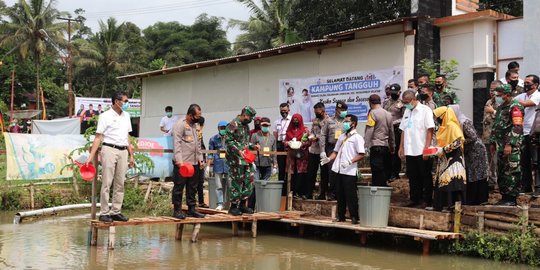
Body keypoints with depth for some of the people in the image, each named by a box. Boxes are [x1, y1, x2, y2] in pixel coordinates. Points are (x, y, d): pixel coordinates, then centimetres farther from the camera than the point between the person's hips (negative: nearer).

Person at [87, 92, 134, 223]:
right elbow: (98, 137, -7)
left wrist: (131, 156, 15)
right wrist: (91, 156, -14)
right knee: (106, 183, -3)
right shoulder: (105, 116, -4)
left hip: (123, 151, 6)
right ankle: (104, 213, 2)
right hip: (109, 149, -6)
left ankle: (116, 212, 13)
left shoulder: (126, 116, 14)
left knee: (120, 184, 7)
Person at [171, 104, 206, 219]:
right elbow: (177, 144, -15)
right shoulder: (180, 124, -9)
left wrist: (200, 159, 15)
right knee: (179, 187, -1)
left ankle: (191, 209, 18)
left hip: (194, 162, 8)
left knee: (192, 187, 11)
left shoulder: (196, 125, 17)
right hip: (182, 163, -8)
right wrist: (179, 160, -23)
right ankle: (177, 210, 6)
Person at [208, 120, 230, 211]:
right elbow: (210, 153, 8)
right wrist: (208, 165, 4)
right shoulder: (213, 139, 5)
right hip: (218, 165, 0)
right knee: (219, 186, 0)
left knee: (229, 185, 3)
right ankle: (220, 204, 3)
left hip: (229, 164, 0)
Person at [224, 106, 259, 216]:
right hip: (236, 158, -9)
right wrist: (238, 151, -23)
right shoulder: (233, 125, -11)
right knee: (237, 182, -3)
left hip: (246, 157, 9)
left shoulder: (246, 125, 17)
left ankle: (242, 204, 18)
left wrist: (253, 147, 9)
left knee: (249, 181, 8)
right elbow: (228, 141, -16)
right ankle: (233, 206, 6)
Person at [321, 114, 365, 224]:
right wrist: (329, 159, 3)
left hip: (350, 171, -7)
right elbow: (336, 151, 21)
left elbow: (361, 155, -11)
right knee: (340, 194, 10)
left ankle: (354, 217, 3)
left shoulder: (357, 137, -3)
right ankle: (341, 216, 18)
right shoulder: (342, 137, 19)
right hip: (339, 170, 7)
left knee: (350, 195, -4)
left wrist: (350, 162, -23)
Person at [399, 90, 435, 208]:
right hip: (410, 151, 7)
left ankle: (426, 201, 7)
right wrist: (401, 147, 12)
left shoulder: (425, 110, -6)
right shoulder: (407, 111, 15)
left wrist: (426, 148, -17)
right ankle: (415, 199, 18)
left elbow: (430, 130, -11)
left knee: (425, 177, 1)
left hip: (422, 151, -6)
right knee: (413, 177, 10)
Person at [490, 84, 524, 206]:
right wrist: (493, 143, 22)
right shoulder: (500, 108, 18)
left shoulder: (515, 108, -11)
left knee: (511, 172, -7)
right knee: (501, 172, 12)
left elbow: (517, 128, -20)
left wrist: (510, 144, -26)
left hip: (512, 147, -9)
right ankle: (504, 196, 20)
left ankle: (511, 199, -1)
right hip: (501, 146, 9)